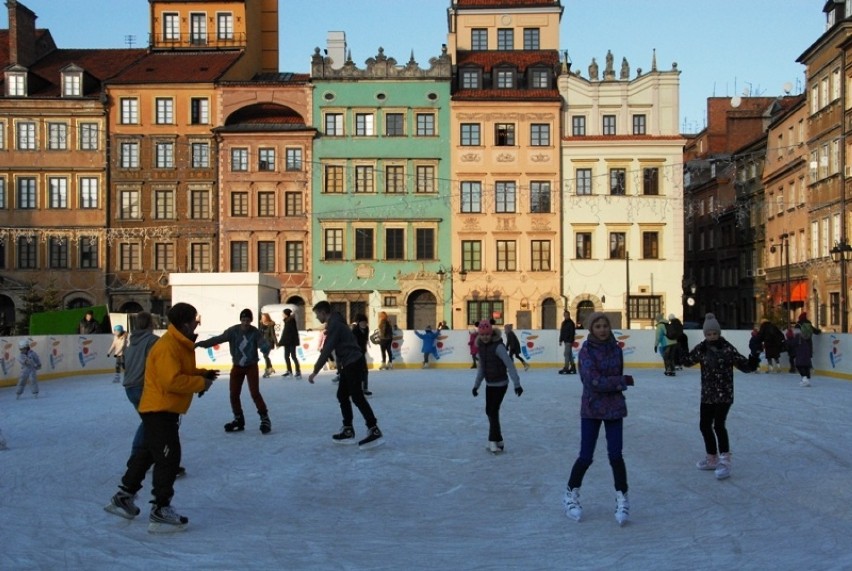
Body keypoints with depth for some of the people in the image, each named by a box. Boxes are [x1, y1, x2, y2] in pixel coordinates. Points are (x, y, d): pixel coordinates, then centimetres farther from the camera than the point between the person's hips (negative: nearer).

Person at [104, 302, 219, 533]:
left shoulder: (181, 345, 10)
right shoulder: (167, 347, -23)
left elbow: (184, 372, 19)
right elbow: (172, 381, -30)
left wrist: (203, 374, 4)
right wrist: (201, 383, -21)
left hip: (164, 409, 11)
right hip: (159, 410, -11)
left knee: (148, 453, 21)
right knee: (168, 458, -7)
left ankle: (123, 497, 35)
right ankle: (160, 512, -1)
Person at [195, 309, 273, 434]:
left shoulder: (255, 332, -16)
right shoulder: (233, 331, -14)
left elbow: (263, 344, -25)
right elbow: (218, 339, -18)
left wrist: (265, 347, -52)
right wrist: (200, 343, -28)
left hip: (251, 366, -3)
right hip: (237, 366, 3)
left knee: (255, 393, -12)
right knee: (234, 394, 4)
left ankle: (265, 419, -2)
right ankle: (238, 420, 21)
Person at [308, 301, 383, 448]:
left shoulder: (334, 325, -15)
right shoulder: (334, 323, 18)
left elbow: (327, 350, -20)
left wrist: (315, 371, -18)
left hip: (354, 363, -10)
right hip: (349, 364, 10)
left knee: (357, 397, -12)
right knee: (342, 395, 12)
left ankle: (374, 431, -14)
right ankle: (348, 430, 16)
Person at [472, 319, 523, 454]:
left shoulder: (498, 346, -20)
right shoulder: (481, 346, 3)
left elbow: (510, 365, -23)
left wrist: (517, 384, -27)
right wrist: (476, 385, 17)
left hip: (500, 383, -8)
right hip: (489, 384, 8)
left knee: (493, 411, -10)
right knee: (489, 411, 11)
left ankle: (494, 441, -1)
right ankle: (497, 440, 23)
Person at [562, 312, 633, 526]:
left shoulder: (615, 349, 1)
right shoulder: (587, 351, -13)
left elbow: (618, 375, 12)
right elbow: (594, 382, -21)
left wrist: (616, 384, -6)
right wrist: (623, 381, -15)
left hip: (614, 408, 3)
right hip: (592, 409, -3)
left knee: (615, 455, 0)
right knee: (586, 456, 2)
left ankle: (622, 499, 15)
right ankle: (571, 495, 23)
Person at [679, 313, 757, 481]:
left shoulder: (727, 349, -13)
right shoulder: (701, 348, 0)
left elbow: (744, 365, -12)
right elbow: (688, 361, 10)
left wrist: (752, 363, -32)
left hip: (724, 394, -6)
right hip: (707, 394, 6)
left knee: (719, 425, -17)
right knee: (704, 425, 14)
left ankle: (725, 461, -7)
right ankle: (711, 458, 32)